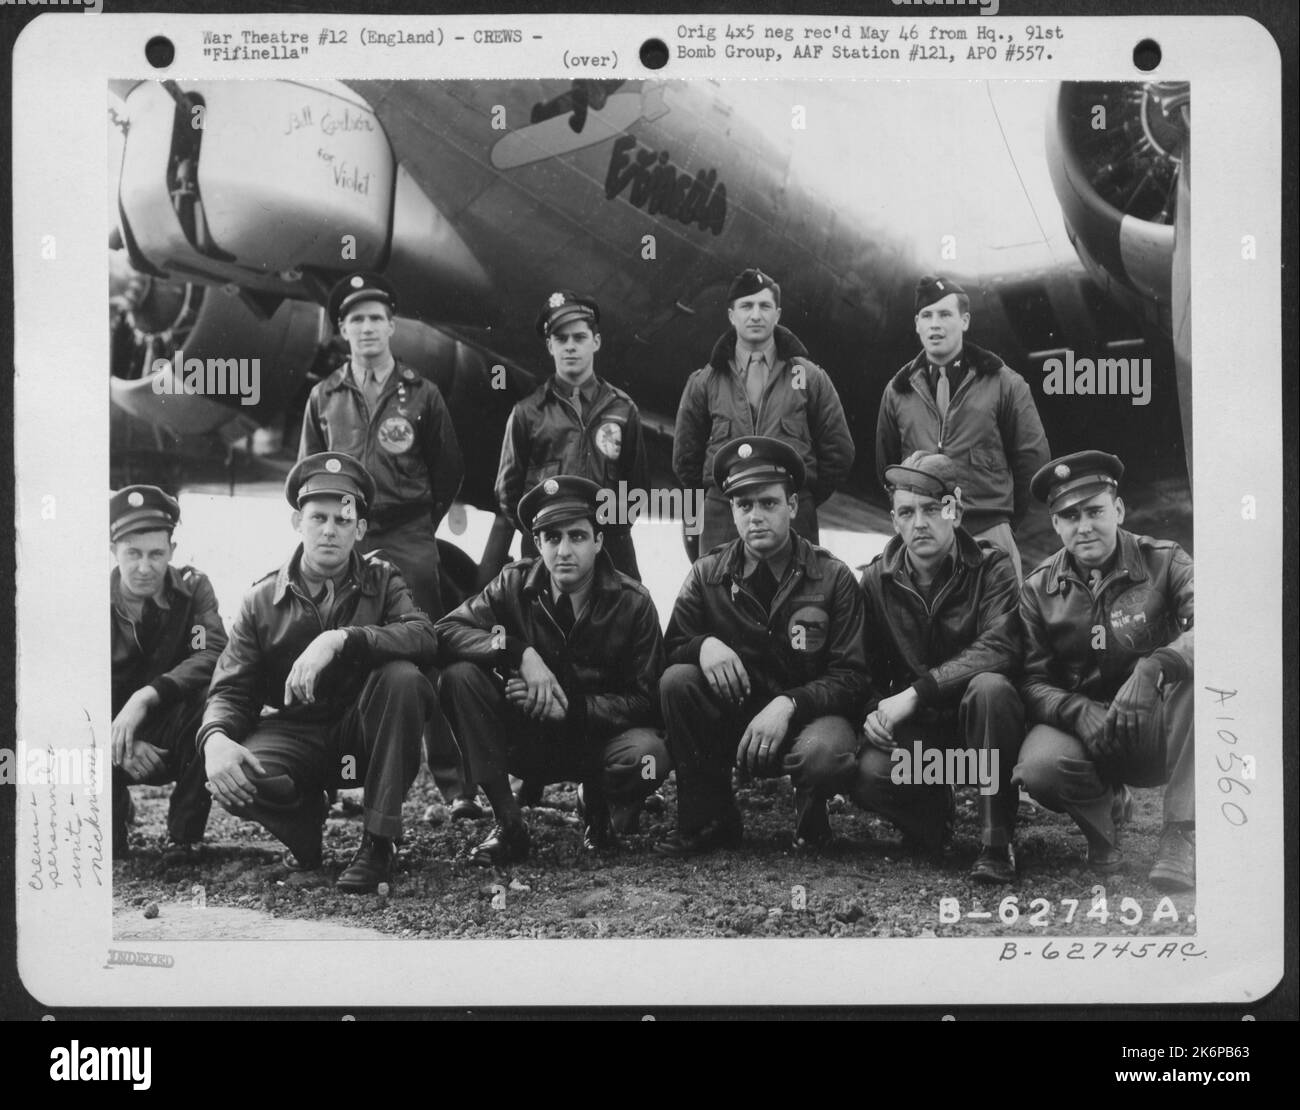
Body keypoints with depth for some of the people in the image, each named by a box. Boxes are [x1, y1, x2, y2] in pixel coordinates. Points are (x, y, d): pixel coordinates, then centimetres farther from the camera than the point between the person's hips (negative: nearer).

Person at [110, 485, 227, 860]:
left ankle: (184, 836, -16)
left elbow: (214, 655, -26)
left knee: (210, 695, -32)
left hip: (174, 740, -1)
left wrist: (147, 696, -39)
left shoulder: (192, 588, -8)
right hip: (113, 736, 1)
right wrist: (121, 744, -33)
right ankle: (114, 816, 9)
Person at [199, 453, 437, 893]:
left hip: (364, 732, 0)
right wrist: (216, 738, -26)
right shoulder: (263, 600, 4)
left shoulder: (381, 581, 2)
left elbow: (424, 637, -19)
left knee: (402, 677, -32)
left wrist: (341, 639, -34)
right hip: (295, 731, 0)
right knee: (233, 783, -32)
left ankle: (378, 842, -21)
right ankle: (306, 817, 5)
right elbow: (231, 689, -1)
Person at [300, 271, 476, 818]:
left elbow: (449, 468, 11)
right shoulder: (324, 398, 10)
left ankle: (456, 784, -3)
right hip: (343, 542, 2)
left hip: (409, 541, -2)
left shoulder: (422, 394, 5)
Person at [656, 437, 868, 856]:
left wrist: (788, 704, -28)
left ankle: (810, 818, 2)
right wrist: (703, 645, -24)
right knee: (676, 680, -24)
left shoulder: (834, 578, -5)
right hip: (732, 719, 3)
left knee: (823, 751, -37)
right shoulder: (708, 574, 3)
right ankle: (709, 821, -10)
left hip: (810, 714, -3)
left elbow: (850, 678, -10)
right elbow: (669, 648, 0)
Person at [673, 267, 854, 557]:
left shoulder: (811, 378, 9)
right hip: (721, 525, 1)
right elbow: (685, 458, 16)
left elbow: (839, 452, 11)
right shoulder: (703, 383, 10)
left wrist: (804, 500, 8)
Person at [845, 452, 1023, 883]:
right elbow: (866, 668, 9)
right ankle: (935, 814, 7)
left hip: (979, 723, -2)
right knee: (866, 774, -30)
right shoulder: (877, 580, 3)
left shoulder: (991, 568, -7)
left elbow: (1000, 648, -23)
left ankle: (996, 841, -23)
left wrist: (917, 691, -28)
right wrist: (875, 712, -14)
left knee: (989, 687, -36)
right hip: (916, 733, 2)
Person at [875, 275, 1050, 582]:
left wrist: (1006, 512, 8)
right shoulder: (898, 390, 12)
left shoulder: (1004, 384, 5)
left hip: (987, 534, -2)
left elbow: (1032, 454, 7)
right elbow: (886, 464, 18)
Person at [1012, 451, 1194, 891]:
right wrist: (1079, 712, -27)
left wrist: (1153, 667, -40)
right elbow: (1033, 682, -4)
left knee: (1194, 668, -32)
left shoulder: (1163, 563, -4)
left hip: (1157, 735, -1)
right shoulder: (1039, 590, 1)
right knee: (1038, 767, -33)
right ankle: (1105, 809, 6)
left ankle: (1182, 836, -26)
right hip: (1077, 723, 1)